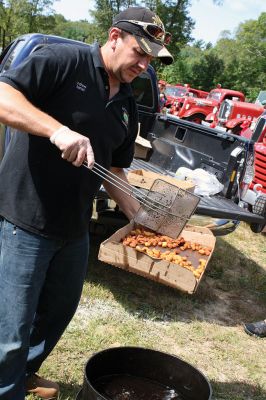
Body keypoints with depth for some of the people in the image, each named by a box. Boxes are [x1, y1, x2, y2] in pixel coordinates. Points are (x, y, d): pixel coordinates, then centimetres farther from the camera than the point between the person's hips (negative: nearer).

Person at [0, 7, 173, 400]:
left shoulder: (127, 106, 11)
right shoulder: (64, 61, -11)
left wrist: (139, 215, 7)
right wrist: (58, 129, -33)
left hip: (74, 229, 8)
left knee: (59, 311, 22)